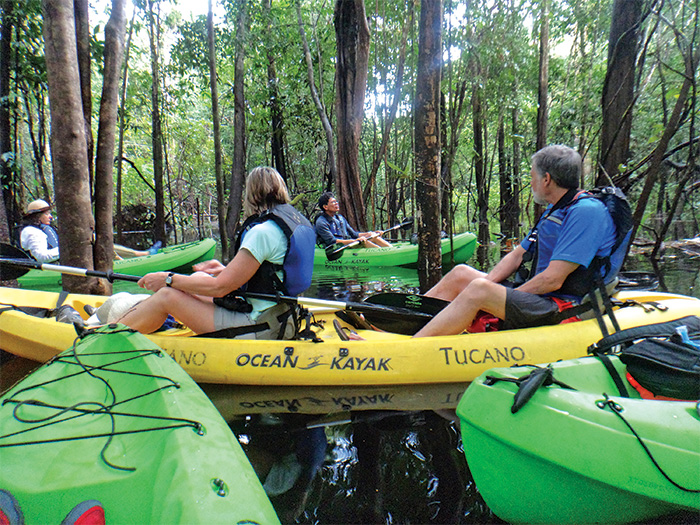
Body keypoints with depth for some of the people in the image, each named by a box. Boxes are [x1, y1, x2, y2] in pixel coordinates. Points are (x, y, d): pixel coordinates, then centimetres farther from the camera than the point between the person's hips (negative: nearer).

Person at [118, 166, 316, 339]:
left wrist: (168, 279, -7)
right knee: (197, 277, 20)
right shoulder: (296, 219, 7)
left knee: (167, 296, -3)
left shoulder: (262, 231, -21)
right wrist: (227, 270, 19)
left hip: (256, 326, -10)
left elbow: (219, 287, -19)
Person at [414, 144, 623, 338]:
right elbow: (517, 256, 15)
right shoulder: (553, 210, 17)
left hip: (562, 310, -10)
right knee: (461, 273, 3)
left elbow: (553, 280, -22)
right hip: (540, 299, 10)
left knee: (478, 290, -29)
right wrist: (485, 282, -1)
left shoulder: (586, 212, -15)